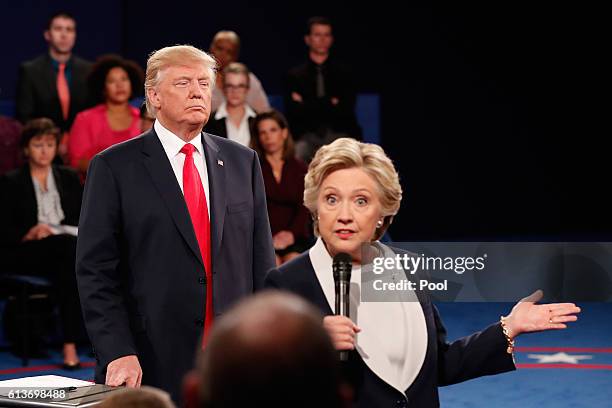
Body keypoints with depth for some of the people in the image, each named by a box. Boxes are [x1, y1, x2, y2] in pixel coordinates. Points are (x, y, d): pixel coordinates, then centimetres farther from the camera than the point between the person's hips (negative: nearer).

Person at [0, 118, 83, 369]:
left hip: (68, 246, 3)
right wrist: (30, 233, -18)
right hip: (25, 253, -3)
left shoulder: (68, 178, 22)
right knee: (68, 247, -35)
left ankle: (70, 344, -41)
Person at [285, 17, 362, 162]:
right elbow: (294, 111, 0)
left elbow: (346, 108, 0)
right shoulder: (295, 75, 13)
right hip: (307, 137, 0)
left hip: (340, 134, 0)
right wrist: (330, 104, -3)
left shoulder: (344, 72, 13)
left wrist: (306, 106, -1)